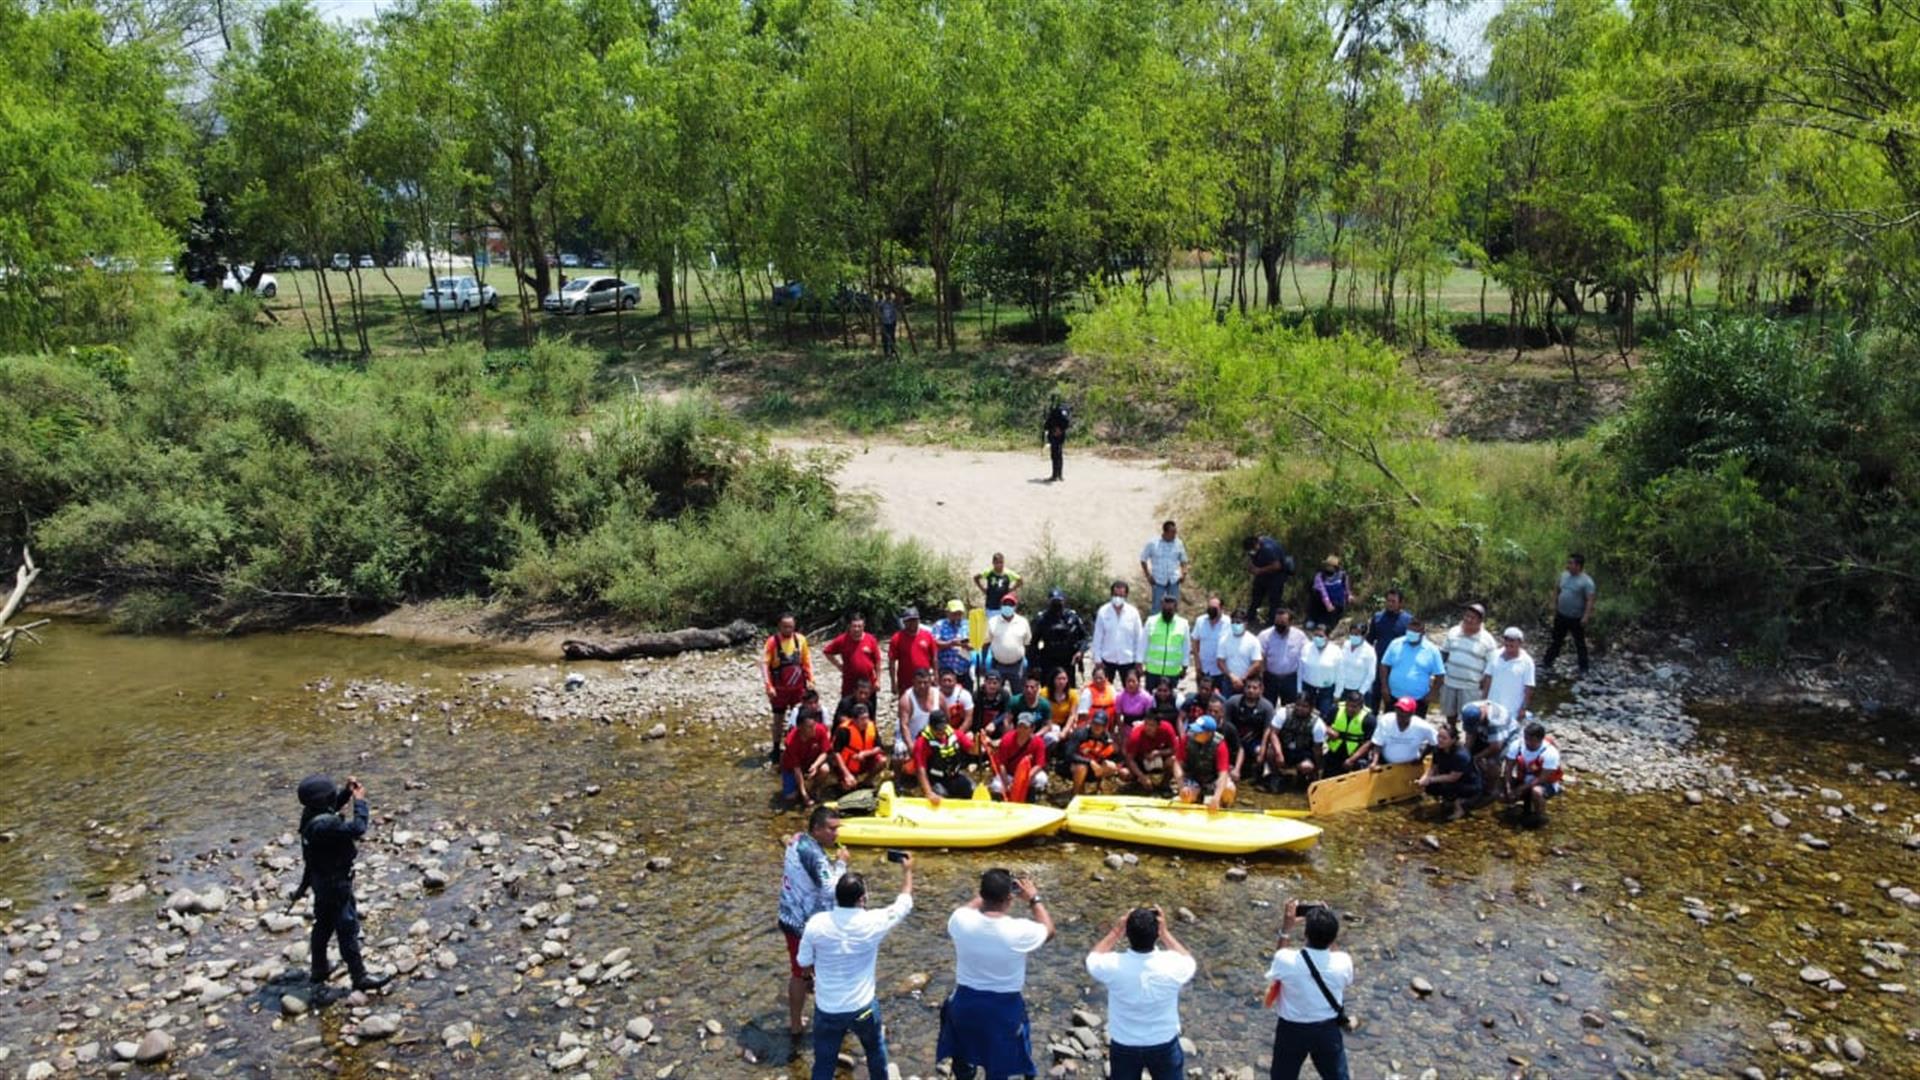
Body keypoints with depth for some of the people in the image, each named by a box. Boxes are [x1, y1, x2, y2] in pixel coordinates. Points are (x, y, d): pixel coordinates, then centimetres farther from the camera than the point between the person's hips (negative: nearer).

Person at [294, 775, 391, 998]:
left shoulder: (311, 813, -6)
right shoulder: (324, 824, -35)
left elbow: (333, 806, 14)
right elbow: (358, 828, -34)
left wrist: (346, 792, -2)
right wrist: (360, 801, -23)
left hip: (321, 879, 10)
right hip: (335, 883, -10)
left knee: (323, 925, 24)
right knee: (348, 929, 3)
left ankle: (318, 970, 40)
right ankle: (359, 977, 13)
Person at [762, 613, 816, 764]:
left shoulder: (800, 639, -2)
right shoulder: (773, 641, -12)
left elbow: (807, 660, 7)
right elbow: (764, 663, -13)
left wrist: (810, 680, 1)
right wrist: (769, 686, -19)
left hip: (799, 687, 3)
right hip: (780, 688, -3)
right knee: (779, 719, 7)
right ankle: (776, 750, 20)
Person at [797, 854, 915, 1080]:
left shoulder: (816, 923, -17)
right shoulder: (873, 923, -19)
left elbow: (804, 963, -2)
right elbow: (904, 902, -1)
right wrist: (907, 871, 15)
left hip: (826, 1010, 0)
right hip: (863, 1007, 0)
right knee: (875, 1049, 29)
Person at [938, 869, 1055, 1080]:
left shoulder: (961, 921, -21)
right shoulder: (1019, 931, -27)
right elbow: (1048, 931, -4)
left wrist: (987, 894, 8)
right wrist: (1034, 899, 5)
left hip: (965, 1001, 2)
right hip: (1004, 1007, -2)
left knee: (963, 1059, 28)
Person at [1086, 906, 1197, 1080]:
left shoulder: (1113, 966, -29)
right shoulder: (1172, 965, -28)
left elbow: (1093, 959, -3)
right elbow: (1189, 963, -2)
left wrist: (1116, 931, -6)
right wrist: (1165, 932, -4)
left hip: (1123, 1045, 0)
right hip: (1164, 1044, 0)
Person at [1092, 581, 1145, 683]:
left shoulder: (1133, 612, -6)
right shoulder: (1103, 612, -6)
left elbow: (1139, 638, -1)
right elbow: (1097, 637, -1)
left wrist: (1138, 660, -2)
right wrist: (1097, 659, -3)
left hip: (1128, 660, 0)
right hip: (1107, 659, 0)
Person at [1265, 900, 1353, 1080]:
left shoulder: (1287, 960, -29)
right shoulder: (1343, 962, -24)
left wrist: (1286, 928, -6)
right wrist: (1328, 931, -4)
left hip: (1292, 1030, -1)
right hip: (1328, 1029, 1)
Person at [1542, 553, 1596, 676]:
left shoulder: (1586, 582, -17)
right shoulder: (1564, 575, 3)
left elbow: (1590, 600, -20)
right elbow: (1557, 589, 15)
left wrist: (1586, 616, -27)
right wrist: (1554, 605, 11)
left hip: (1576, 618, -6)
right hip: (1561, 615, 6)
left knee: (1580, 644, 6)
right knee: (1556, 640, 17)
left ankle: (1583, 669, 17)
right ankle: (1547, 662, 28)